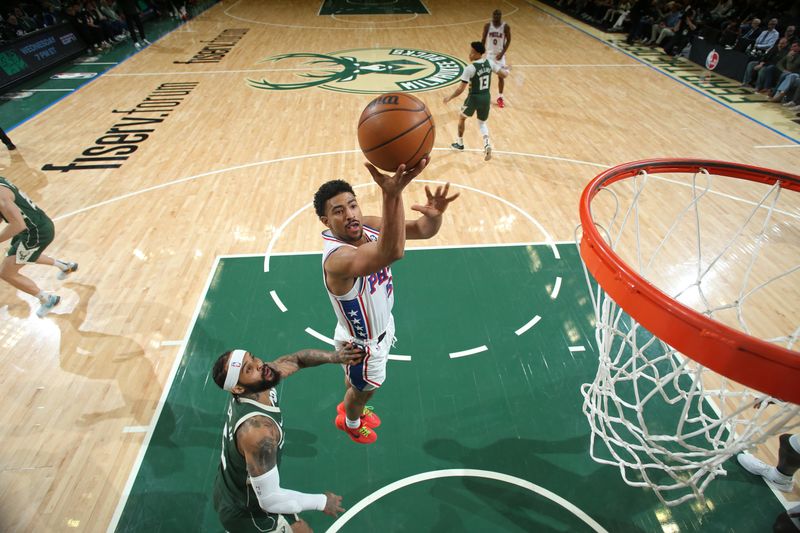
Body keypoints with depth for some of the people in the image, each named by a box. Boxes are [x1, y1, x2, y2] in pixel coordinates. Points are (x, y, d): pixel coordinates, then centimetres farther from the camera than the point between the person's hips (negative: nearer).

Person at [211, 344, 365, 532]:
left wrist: (333, 356, -16)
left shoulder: (259, 386, -17)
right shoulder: (257, 430, -40)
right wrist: (321, 502, -21)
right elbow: (270, 500, -34)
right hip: (244, 511, -7)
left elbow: (297, 359, -2)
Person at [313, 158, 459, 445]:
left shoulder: (368, 226, -18)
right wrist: (392, 194, -77)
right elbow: (392, 252, -62)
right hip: (362, 343, -6)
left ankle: (351, 407, 68)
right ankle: (349, 421, 61)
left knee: (359, 382, 35)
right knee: (364, 389, 26)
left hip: (382, 325, 6)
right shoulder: (337, 258, -43)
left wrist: (434, 215, -45)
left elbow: (421, 230, -22)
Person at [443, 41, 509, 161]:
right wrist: (506, 70, 29)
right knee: (482, 122, 22)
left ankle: (459, 143, 36)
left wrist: (449, 98, -4)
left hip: (474, 98, -5)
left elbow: (461, 89, -18)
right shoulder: (489, 63, -2)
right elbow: (504, 74, 5)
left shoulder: (470, 68, -19)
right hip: (486, 97, 5)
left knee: (461, 118, 23)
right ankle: (487, 143, -6)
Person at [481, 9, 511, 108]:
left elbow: (508, 41, -5)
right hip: (489, 53, 1)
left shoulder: (506, 27, -9)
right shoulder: (487, 26, -5)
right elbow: (483, 39, 2)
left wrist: (502, 53, -15)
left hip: (500, 54, -1)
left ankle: (500, 97, 14)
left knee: (500, 76, 1)